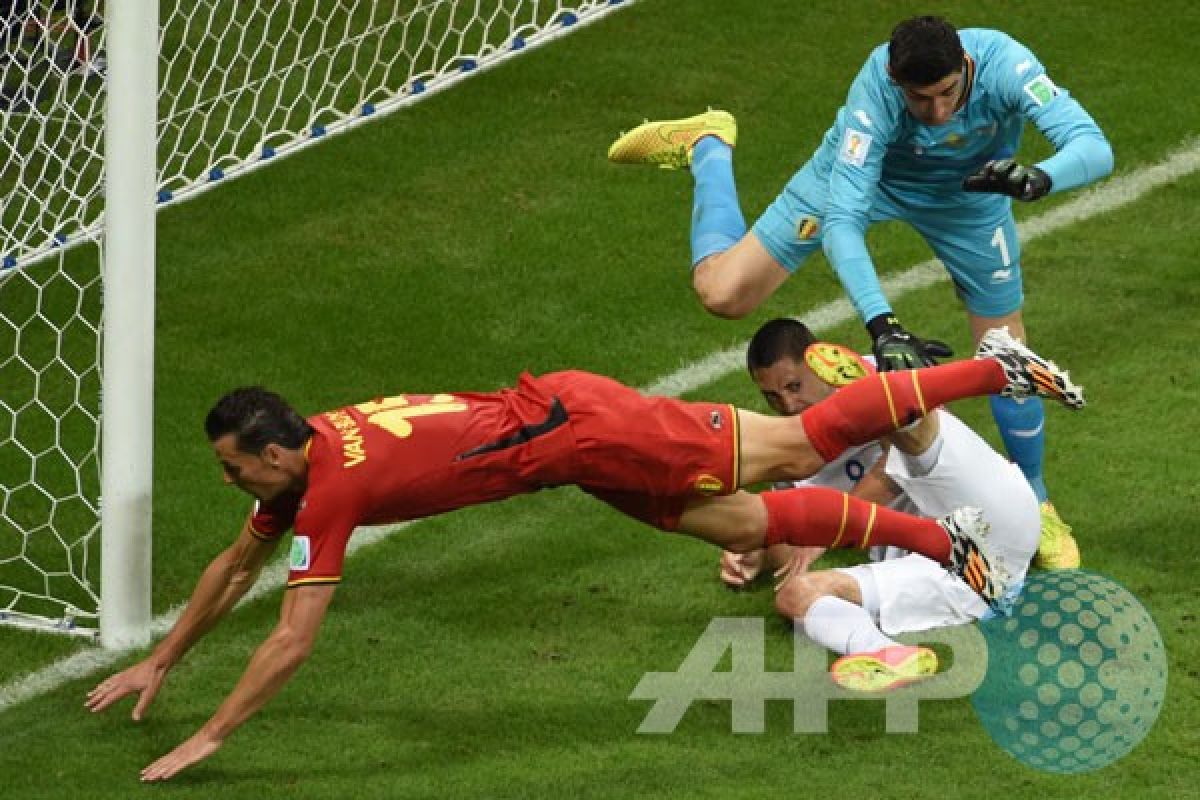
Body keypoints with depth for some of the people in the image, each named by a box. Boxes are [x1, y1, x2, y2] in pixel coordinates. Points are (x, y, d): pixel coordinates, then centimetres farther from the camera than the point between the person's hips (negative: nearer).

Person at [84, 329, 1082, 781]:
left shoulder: (332, 489, -23)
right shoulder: (298, 456, 2)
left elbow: (292, 640, -24)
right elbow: (237, 566, 19)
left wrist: (208, 738, -19)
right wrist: (159, 663, 21)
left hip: (572, 432, -7)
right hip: (559, 418, 7)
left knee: (797, 449, 0)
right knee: (747, 523, 12)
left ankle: (999, 369, 7)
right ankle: (939, 538, 21)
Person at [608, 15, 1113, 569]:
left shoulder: (1003, 64, -40)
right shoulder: (875, 93, -43)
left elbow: (1094, 148, -44)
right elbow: (841, 220, -43)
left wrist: (1038, 179, -66)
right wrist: (882, 326, -53)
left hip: (969, 197, 2)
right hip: (863, 173, -1)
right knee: (721, 292, -3)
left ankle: (1035, 506, 29)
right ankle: (708, 148, 27)